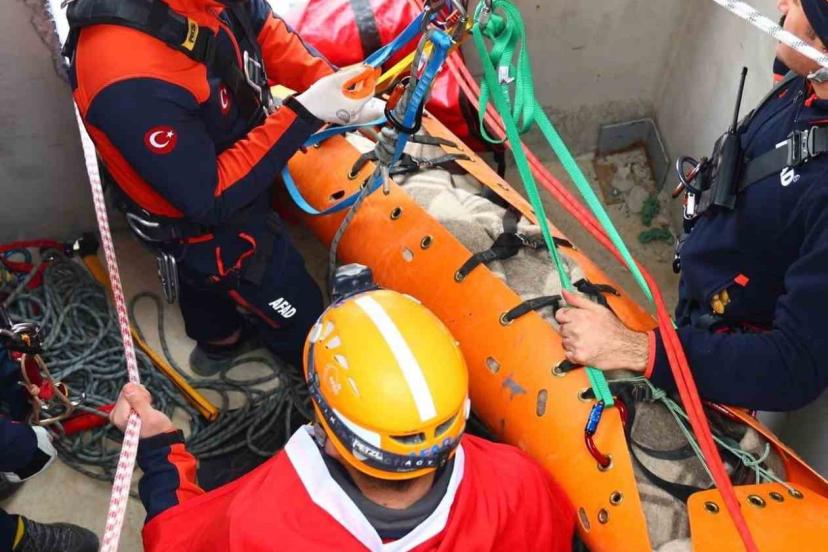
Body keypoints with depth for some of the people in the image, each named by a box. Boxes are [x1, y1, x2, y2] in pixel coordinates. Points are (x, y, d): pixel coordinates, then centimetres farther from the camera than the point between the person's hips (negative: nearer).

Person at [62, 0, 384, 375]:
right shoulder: (131, 80, -46)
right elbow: (211, 199, -36)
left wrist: (333, 89, -20)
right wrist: (304, 114, -38)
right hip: (206, 230, -7)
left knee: (205, 278, 37)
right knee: (302, 324, 16)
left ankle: (217, 342, 68)